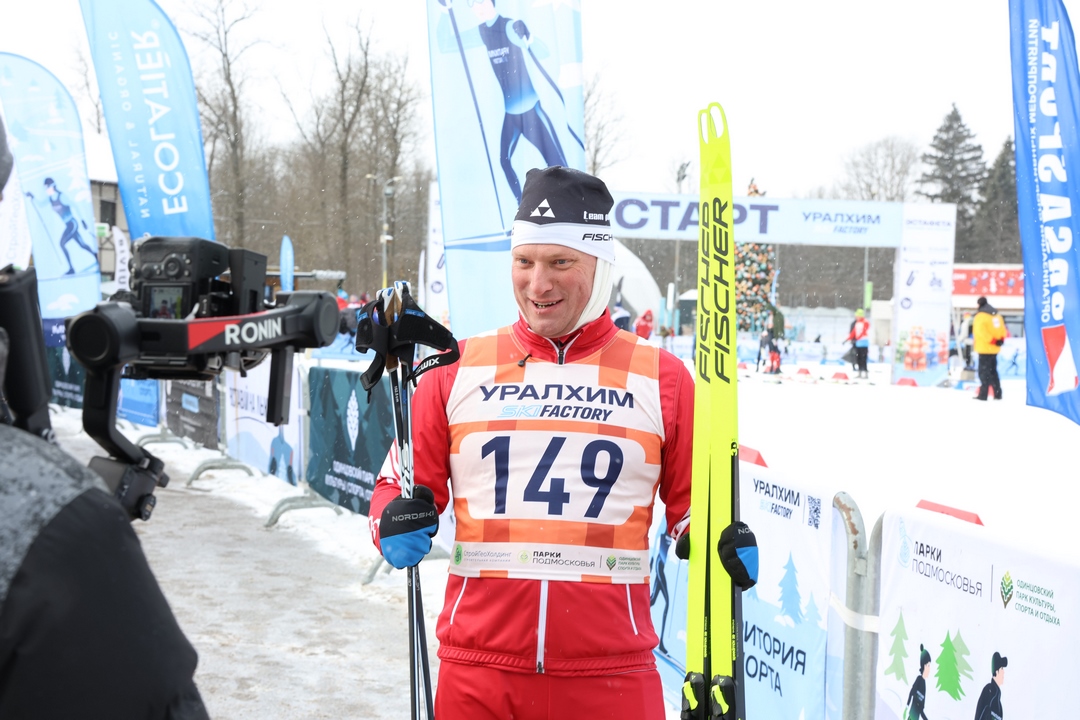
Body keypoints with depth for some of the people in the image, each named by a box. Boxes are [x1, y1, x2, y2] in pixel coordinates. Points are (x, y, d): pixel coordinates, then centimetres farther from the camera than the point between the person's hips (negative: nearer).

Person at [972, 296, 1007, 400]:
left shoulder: (980, 316, -12)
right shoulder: (996, 315, 13)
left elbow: (980, 330, -23)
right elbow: (1002, 329, 11)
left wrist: (992, 340, -17)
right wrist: (1001, 339, 5)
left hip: (984, 349, -8)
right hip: (994, 349, 8)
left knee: (984, 372, -6)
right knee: (993, 371, 16)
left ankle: (983, 395, -9)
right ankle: (997, 394, 15)